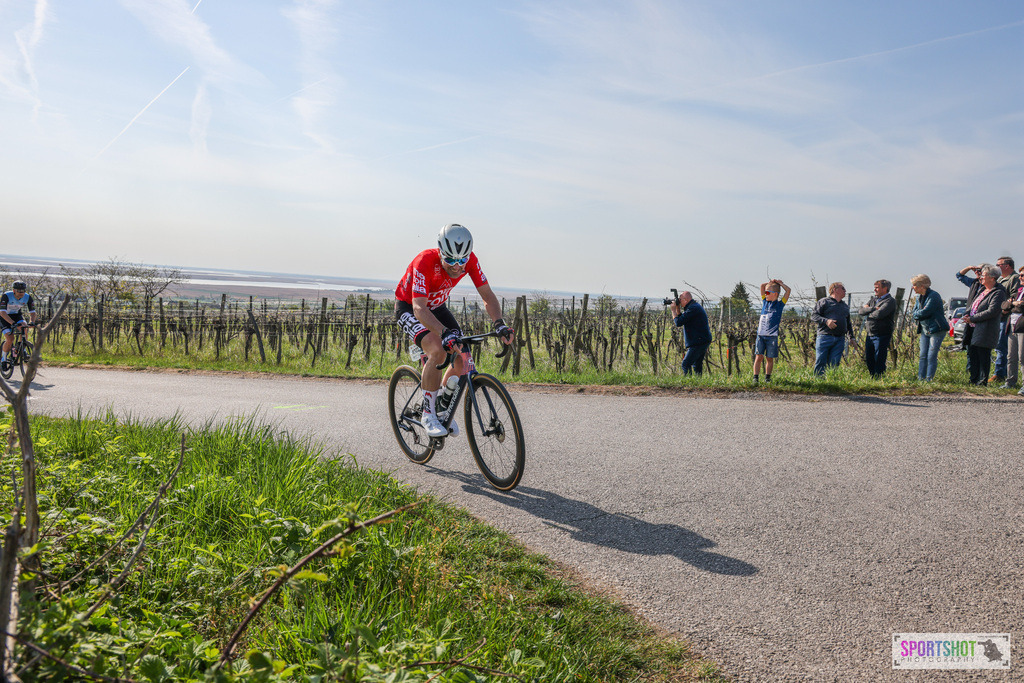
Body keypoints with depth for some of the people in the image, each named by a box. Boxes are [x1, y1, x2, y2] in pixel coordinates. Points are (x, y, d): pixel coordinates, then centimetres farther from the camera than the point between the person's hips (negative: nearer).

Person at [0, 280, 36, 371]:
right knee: (10, 339, -19)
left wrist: (32, 322, -35)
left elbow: (32, 312, -15)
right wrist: (12, 323, -47)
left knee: (24, 327, -30)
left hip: (17, 315, 3)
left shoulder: (28, 297, -18)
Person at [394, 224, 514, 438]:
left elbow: (487, 295, -19)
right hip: (408, 308, -5)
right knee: (438, 351, -31)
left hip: (437, 306, 5)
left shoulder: (470, 260, -23)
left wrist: (499, 323, -38)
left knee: (462, 358, -10)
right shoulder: (425, 262, -37)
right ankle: (428, 414, -15)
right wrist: (445, 333, -60)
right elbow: (419, 308, -45)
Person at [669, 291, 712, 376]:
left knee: (685, 365, -12)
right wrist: (677, 308, 12)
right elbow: (682, 319, 24)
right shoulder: (695, 306, 17)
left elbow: (678, 322, -19)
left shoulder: (693, 308, -17)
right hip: (702, 341, 11)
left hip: (699, 342, -11)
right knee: (696, 366, 15)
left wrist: (673, 310, -6)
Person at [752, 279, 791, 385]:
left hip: (772, 336, -2)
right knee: (759, 357, -6)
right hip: (761, 335, 2)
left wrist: (780, 283, 9)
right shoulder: (765, 302, 13)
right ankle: (755, 377, -6)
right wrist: (771, 282, 17)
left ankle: (767, 378, 15)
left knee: (770, 358, 5)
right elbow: (762, 286, 18)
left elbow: (788, 290, -3)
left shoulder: (779, 304, 4)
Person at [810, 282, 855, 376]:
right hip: (825, 336, -5)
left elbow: (848, 323, 31)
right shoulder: (824, 302, 6)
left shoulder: (845, 306, 25)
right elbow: (813, 315, -3)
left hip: (840, 340, 5)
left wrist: (851, 337, 20)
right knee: (820, 363, -7)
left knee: (834, 364, -2)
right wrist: (826, 321, -18)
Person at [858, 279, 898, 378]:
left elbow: (879, 314, -22)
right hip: (870, 335, 7)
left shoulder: (890, 301, -8)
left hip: (882, 336, -7)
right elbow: (861, 310, 4)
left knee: (879, 361, -5)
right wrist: (873, 308, -12)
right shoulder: (873, 299, 16)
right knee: (869, 359, 11)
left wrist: (868, 315, -4)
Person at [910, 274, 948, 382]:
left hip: (936, 330, -8)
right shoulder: (919, 297, 12)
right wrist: (919, 315, -9)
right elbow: (914, 312, 11)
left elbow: (925, 312, -22)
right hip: (924, 330, 8)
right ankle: (920, 378, 8)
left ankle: (929, 379, -1)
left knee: (931, 356, -6)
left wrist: (915, 315, -5)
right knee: (923, 356, 6)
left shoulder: (933, 296, -15)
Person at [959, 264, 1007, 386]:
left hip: (985, 332, -9)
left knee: (983, 357, -3)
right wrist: (967, 315, 4)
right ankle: (973, 380, 19)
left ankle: (982, 382, 3)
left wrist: (972, 319, -16)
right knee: (971, 354, 11)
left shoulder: (998, 293, -10)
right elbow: (972, 306, 26)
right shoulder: (983, 291, 18)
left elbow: (991, 312, -20)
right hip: (973, 329, 9)